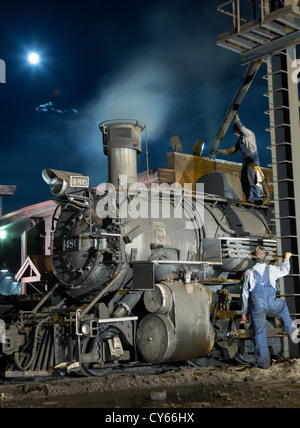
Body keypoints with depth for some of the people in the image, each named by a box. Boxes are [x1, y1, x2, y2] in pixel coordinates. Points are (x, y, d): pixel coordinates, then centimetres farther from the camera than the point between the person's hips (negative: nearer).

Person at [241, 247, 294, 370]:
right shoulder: (272, 270, -4)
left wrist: (244, 311, 11)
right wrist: (287, 258, 38)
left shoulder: (248, 273, -4)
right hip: (272, 306, 1)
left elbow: (245, 294, 1)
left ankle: (264, 362, 13)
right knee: (283, 304, 35)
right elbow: (285, 271, 19)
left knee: (259, 334, 9)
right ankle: (290, 330, 38)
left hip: (257, 308, -1)